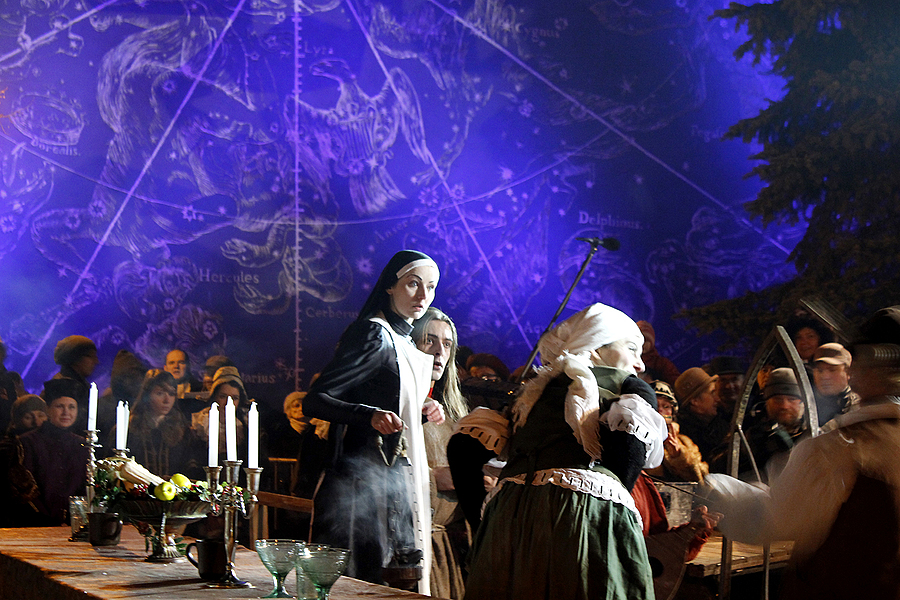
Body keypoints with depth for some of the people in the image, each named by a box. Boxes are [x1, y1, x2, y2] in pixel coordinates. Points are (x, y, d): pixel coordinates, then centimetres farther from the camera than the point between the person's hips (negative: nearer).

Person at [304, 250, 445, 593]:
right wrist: (371, 415, -34)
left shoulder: (402, 341, 17)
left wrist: (420, 411, 10)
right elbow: (314, 401, -19)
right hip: (369, 481, -9)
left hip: (395, 476, 9)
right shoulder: (373, 334, -12)